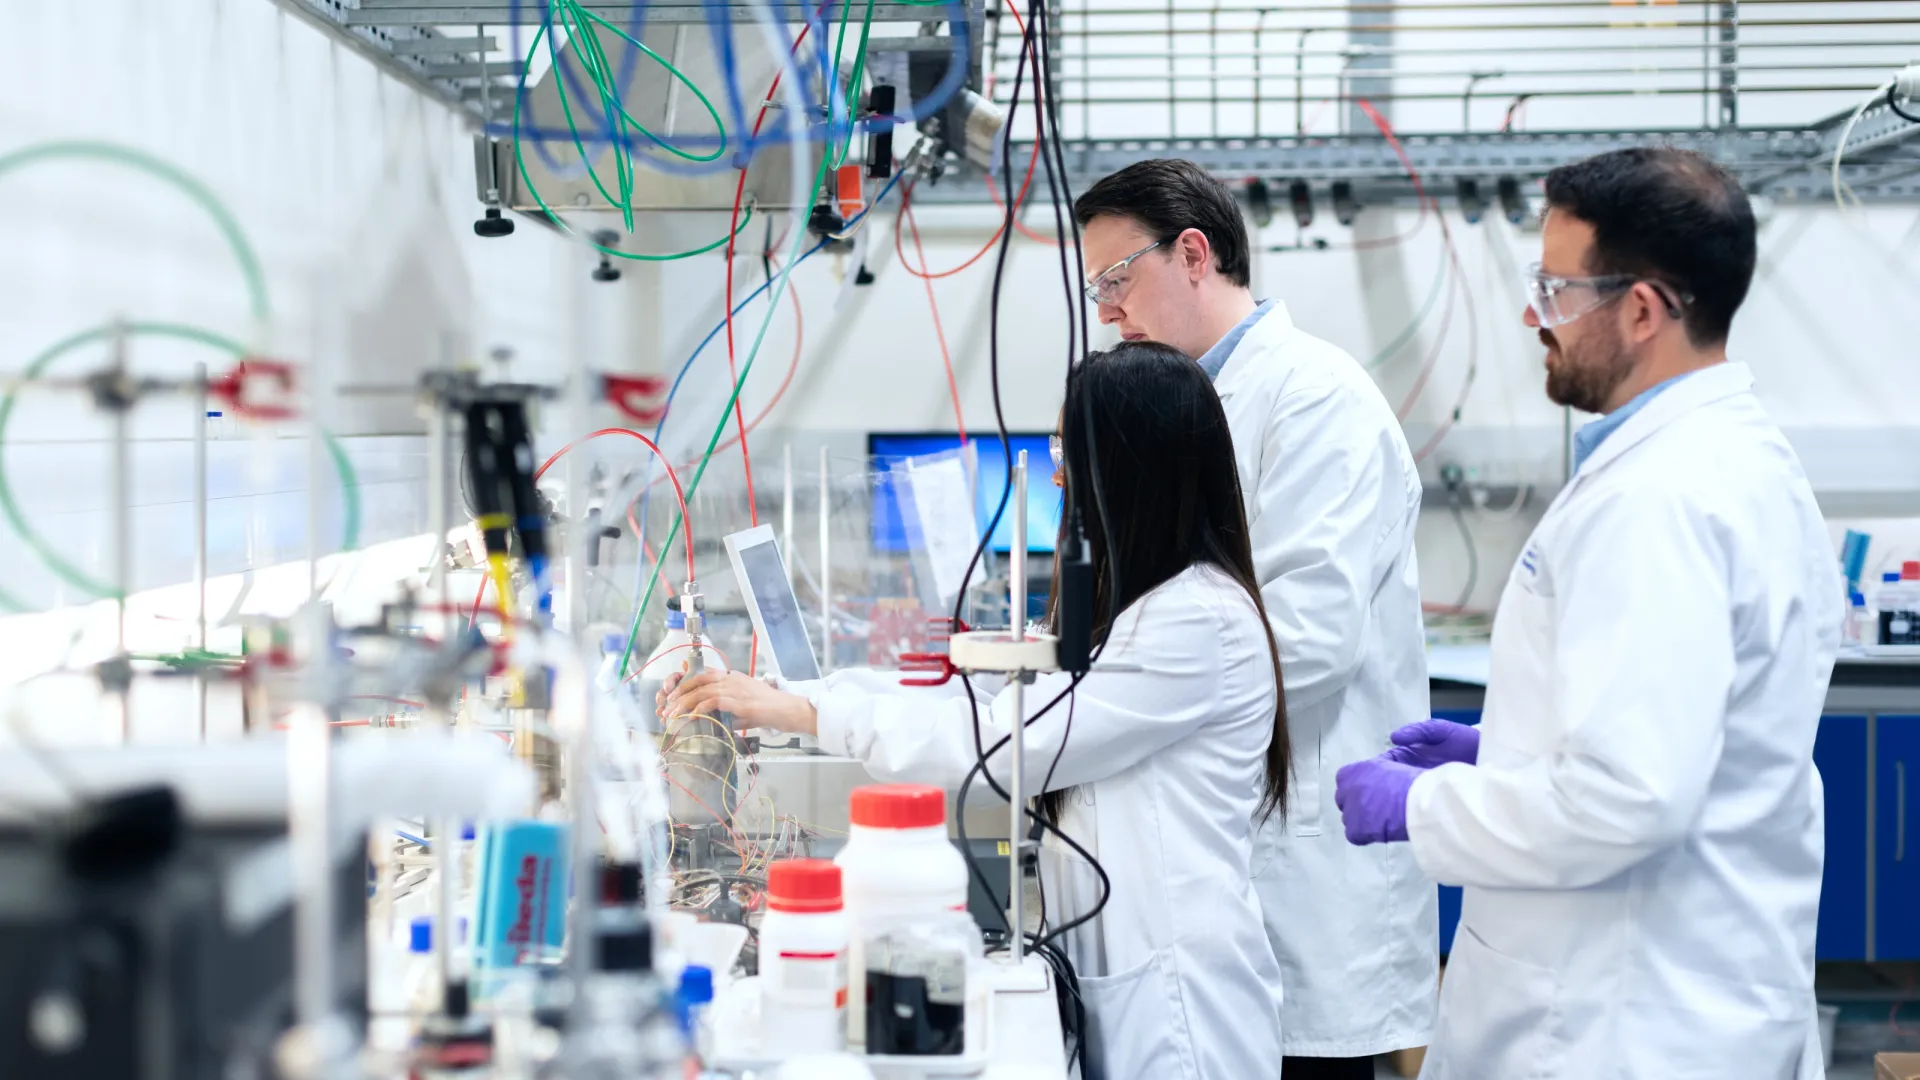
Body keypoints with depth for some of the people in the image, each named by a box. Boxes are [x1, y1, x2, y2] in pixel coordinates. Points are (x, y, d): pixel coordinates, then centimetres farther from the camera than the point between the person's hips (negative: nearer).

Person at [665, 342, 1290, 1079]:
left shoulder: (1202, 619, -18)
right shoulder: (1143, 607, 16)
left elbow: (1002, 744, -19)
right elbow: (992, 701, 13)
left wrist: (798, 711, -14)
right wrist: (768, 696, 7)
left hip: (1174, 995, -9)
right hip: (1118, 977, 9)